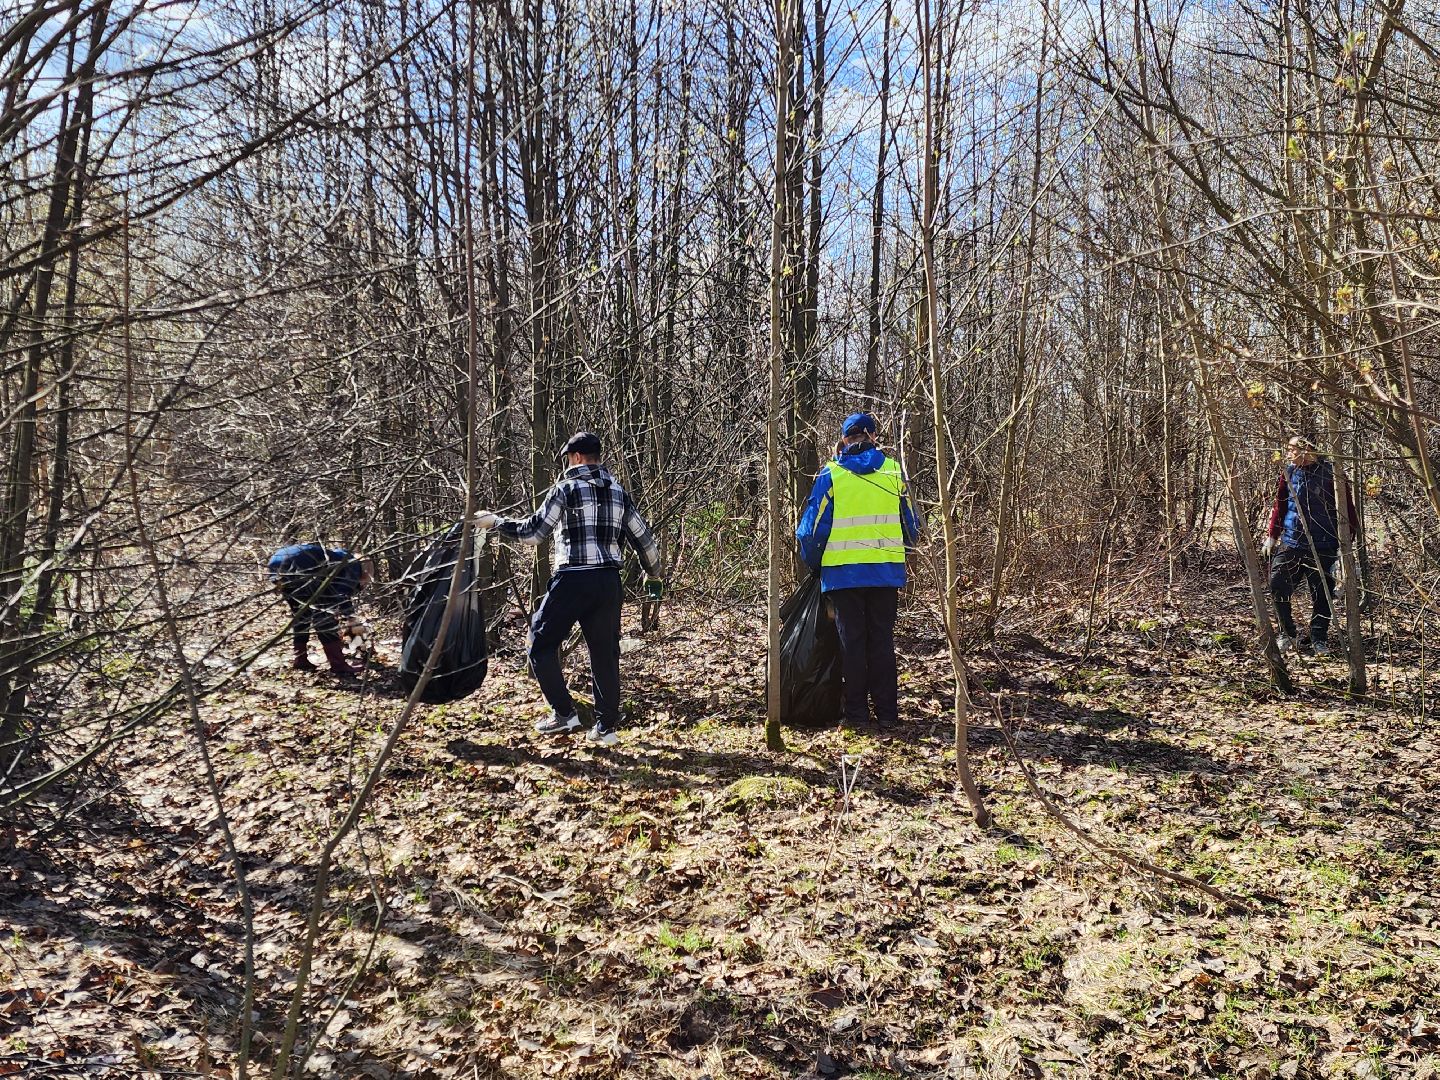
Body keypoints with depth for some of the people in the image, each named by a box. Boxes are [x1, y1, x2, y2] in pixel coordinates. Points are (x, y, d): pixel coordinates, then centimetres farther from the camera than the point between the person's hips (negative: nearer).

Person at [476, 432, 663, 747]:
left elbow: (533, 532, -7)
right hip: (609, 582, 6)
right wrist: (653, 575, 30)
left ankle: (564, 713, 7)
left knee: (542, 643, 8)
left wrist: (495, 522, 6)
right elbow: (643, 537, 15)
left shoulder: (567, 488, -3)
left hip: (572, 580, -5)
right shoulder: (618, 493, 13)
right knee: (605, 653, 11)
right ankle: (606, 726, 13)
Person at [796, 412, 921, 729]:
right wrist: (906, 543, 32)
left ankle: (856, 711, 9)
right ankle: (886, 711, 11)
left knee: (852, 640, 7)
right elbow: (910, 524, 11)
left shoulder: (831, 474, -3)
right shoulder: (893, 471, 4)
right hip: (886, 571, 2)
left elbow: (813, 524, -2)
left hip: (843, 571, -2)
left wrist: (812, 562, 14)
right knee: (882, 640, 10)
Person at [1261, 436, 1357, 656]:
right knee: (1278, 585, -3)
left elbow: (1346, 508, -4)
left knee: (1321, 593, 3)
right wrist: (1271, 536, 13)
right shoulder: (1289, 473, 6)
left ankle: (1319, 639, 18)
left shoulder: (1329, 473, -7)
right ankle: (1287, 634, 14)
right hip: (1290, 543, 4)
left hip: (1322, 546, -3)